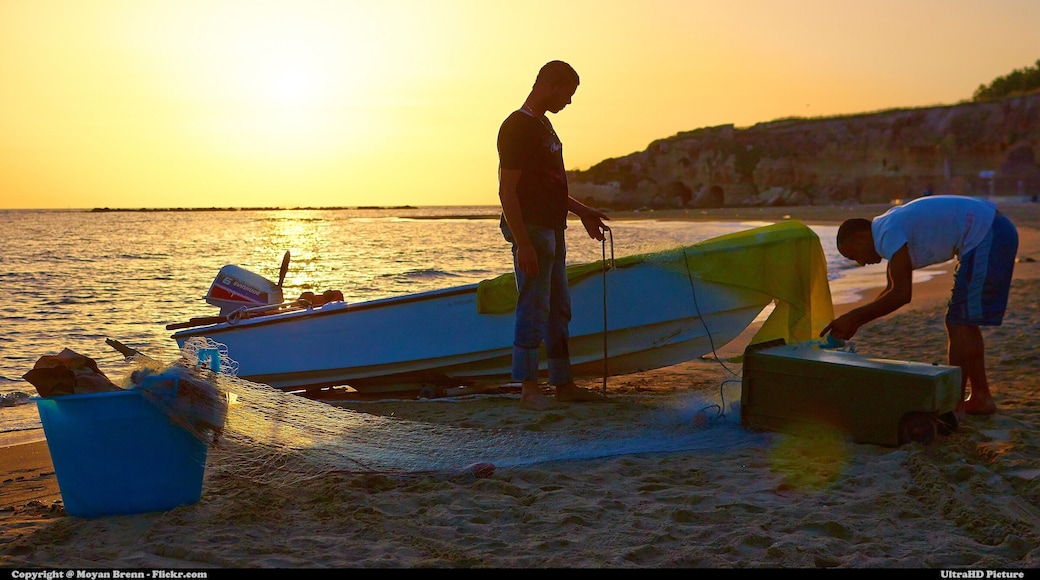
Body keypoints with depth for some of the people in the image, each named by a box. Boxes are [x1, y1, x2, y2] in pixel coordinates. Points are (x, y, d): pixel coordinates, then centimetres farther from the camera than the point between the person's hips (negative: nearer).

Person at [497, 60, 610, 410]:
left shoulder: (543, 125, 17)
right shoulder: (517, 127, -13)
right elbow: (507, 191, -18)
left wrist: (582, 211, 23)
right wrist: (523, 245, -22)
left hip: (552, 230, 10)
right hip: (530, 231, -10)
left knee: (559, 309, 13)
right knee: (533, 309, -6)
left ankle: (563, 384, 20)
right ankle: (529, 388, 2)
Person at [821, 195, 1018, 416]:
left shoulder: (889, 233, -15)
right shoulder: (892, 225, 15)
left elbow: (901, 294, -19)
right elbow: (894, 289, 22)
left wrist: (854, 318, -13)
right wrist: (854, 320, 17)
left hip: (986, 237, -11)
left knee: (960, 323, -7)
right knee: (964, 322, 16)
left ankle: (954, 405, -4)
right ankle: (981, 397, 22)